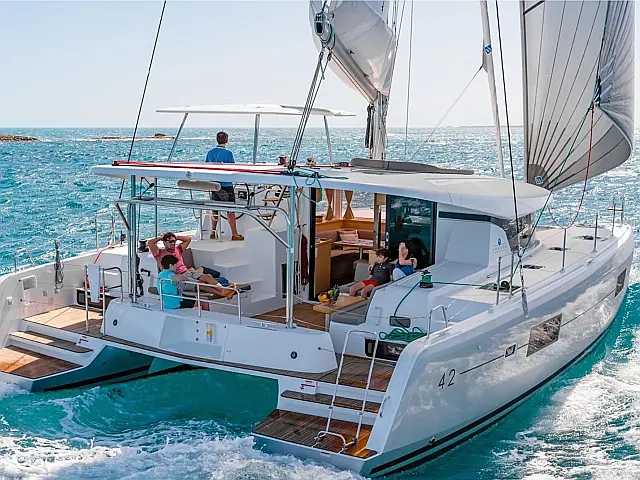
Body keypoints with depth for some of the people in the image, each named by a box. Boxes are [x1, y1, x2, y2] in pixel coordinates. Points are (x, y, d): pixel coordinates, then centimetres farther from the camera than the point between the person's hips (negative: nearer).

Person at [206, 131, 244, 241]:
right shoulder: (228, 153, -12)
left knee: (214, 209, 15)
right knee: (230, 210, 1)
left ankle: (213, 232, 20)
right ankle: (234, 234, 3)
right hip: (226, 185, -5)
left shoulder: (210, 153, 4)